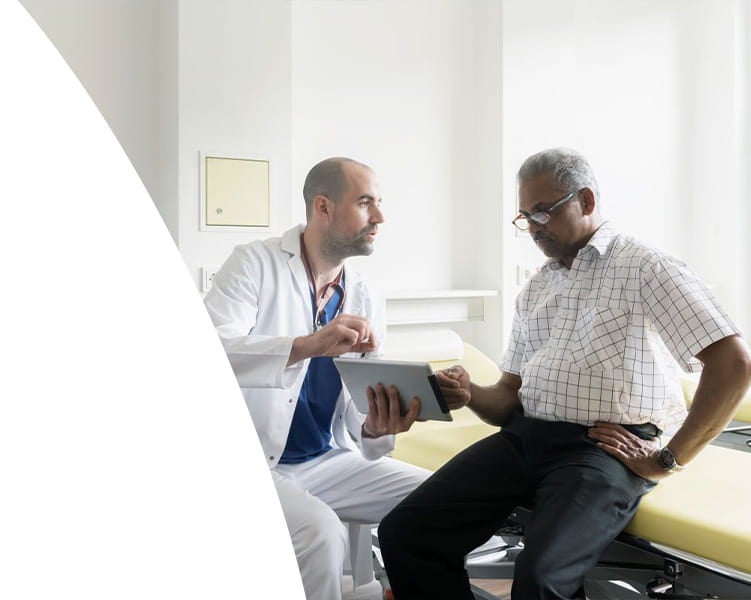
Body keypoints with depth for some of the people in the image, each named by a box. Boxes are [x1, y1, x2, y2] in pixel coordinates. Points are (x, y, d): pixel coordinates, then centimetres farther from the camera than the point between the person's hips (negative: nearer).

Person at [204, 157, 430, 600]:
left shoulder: (365, 301, 3)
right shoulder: (256, 263, -9)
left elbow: (362, 420, 1)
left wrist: (377, 430, -23)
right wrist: (307, 345, -38)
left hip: (331, 462, 5)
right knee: (320, 531, -30)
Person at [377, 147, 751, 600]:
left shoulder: (646, 269, -1)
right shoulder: (533, 291, 20)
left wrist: (668, 460, -9)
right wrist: (471, 395, -5)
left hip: (607, 448, -6)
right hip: (523, 438, 6)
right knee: (403, 533, -11)